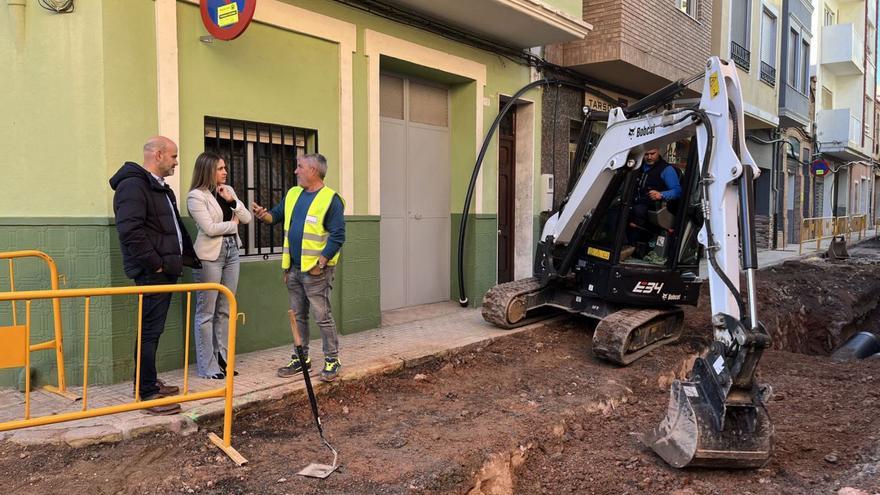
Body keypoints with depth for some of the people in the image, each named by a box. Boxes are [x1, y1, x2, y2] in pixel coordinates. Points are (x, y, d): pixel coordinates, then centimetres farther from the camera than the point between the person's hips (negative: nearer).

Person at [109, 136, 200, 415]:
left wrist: (189, 256, 17)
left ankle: (149, 382, 28)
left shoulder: (160, 188, 20)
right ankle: (147, 394, 1)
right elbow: (130, 232, -23)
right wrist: (155, 263, -19)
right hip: (152, 273, -10)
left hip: (165, 270, 10)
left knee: (153, 329, 17)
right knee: (150, 331, -5)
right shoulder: (133, 186, -13)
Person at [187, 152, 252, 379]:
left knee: (225, 310, 10)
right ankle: (207, 366, 6)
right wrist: (233, 223, -2)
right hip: (210, 256, -7)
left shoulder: (228, 190, 12)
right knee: (206, 312, 0)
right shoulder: (196, 196, -8)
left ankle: (222, 359, 19)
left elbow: (247, 218, 8)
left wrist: (232, 201, -8)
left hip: (231, 252, 7)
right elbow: (209, 228, -17)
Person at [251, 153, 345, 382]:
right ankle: (301, 358, 25)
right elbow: (277, 214, 21)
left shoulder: (330, 199, -11)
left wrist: (321, 263, -18)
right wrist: (264, 214, -2)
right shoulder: (293, 194, 12)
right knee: (298, 316, 14)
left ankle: (332, 359, 11)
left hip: (316, 270, -7)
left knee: (322, 316, -1)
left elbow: (337, 235, -14)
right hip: (293, 268, 7)